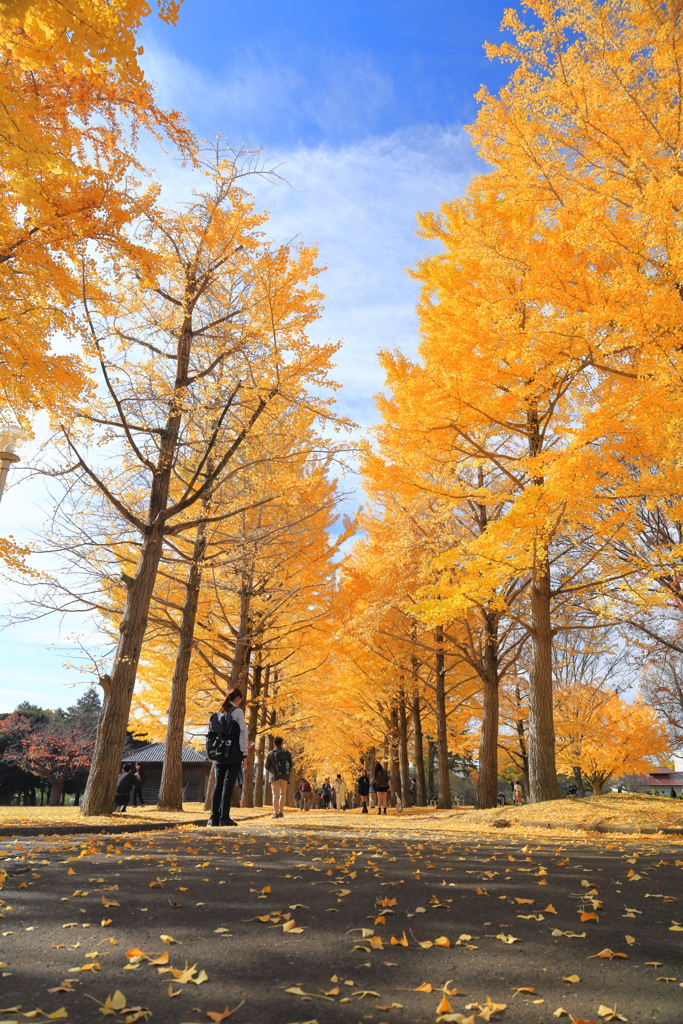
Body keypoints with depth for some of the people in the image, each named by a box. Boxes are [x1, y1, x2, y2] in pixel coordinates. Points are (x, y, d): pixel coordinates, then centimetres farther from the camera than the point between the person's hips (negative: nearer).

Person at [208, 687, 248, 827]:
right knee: (228, 785, -5)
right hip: (233, 755, -6)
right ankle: (224, 817, -7)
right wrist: (244, 753, -5)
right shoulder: (237, 712, -6)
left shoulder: (218, 713, 13)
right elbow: (242, 733, -9)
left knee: (218, 785, 8)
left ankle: (214, 817, 5)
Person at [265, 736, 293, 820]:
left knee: (275, 794, 3)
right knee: (282, 793, 13)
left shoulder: (271, 753, 3)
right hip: (285, 776, 1)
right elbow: (290, 765, 6)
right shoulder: (286, 753, 6)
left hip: (274, 776, -1)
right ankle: (281, 812, 6)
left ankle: (275, 813, -4)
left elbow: (267, 766, 4)